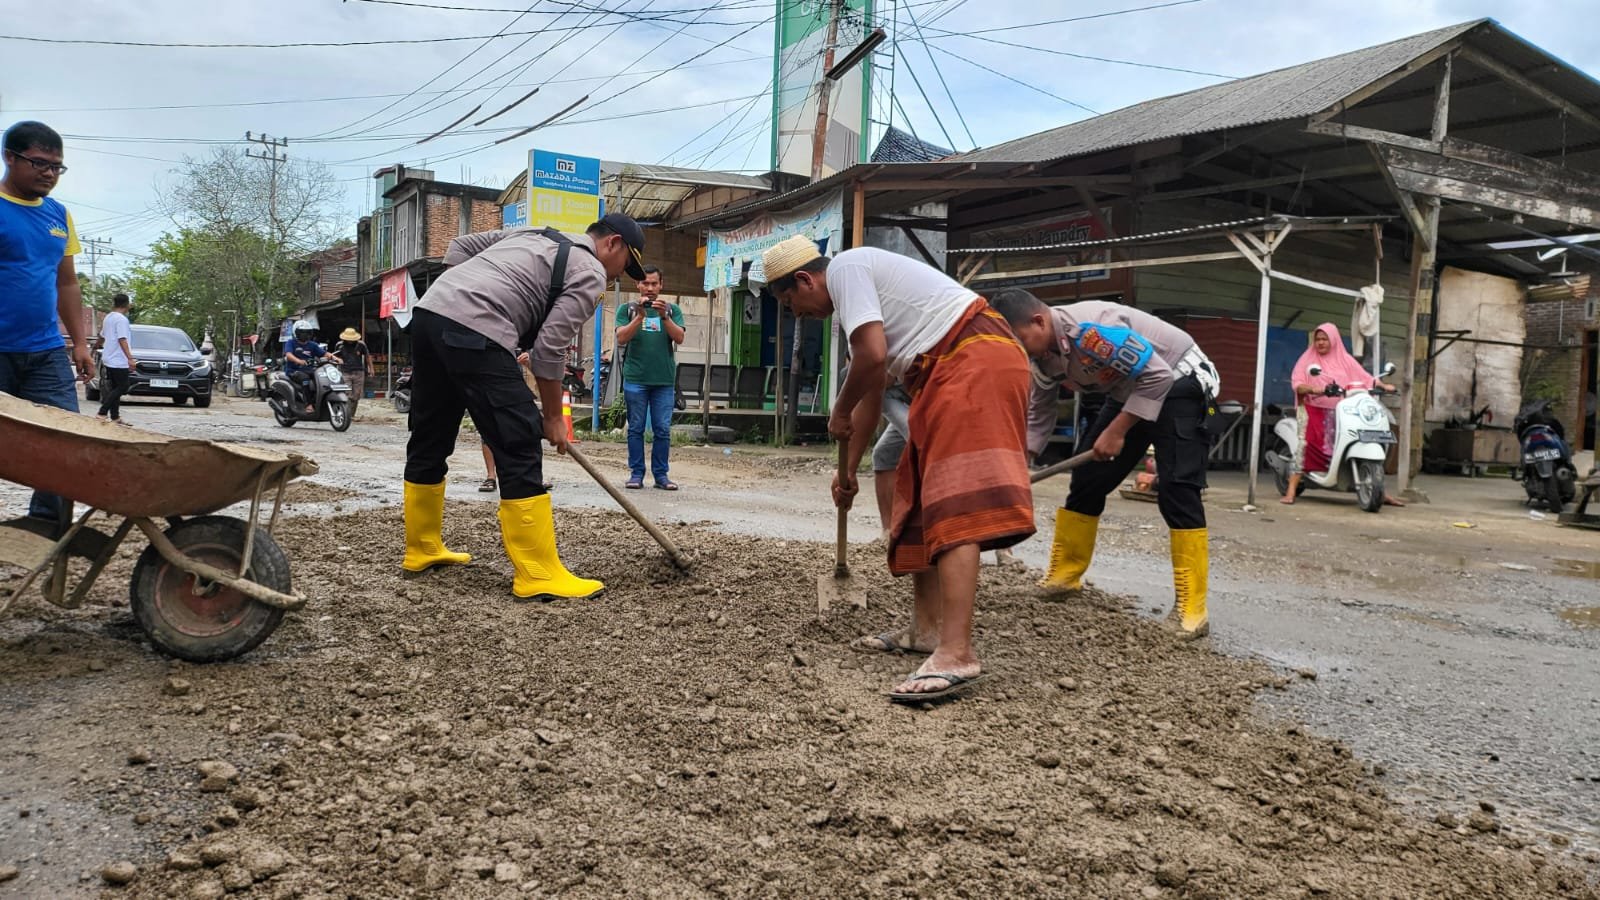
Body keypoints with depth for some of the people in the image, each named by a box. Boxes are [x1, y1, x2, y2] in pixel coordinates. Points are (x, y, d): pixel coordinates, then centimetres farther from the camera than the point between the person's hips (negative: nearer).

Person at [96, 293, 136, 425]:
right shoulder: (121, 319, -14)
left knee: (115, 388, 11)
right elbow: (122, 340, -20)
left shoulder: (108, 317, 13)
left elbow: (102, 336, 25)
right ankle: (102, 413, -13)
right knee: (121, 388, -6)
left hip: (108, 359, 9)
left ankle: (115, 417, 11)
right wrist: (130, 358, -23)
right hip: (119, 361, -9)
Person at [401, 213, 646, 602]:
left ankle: (422, 549, 31)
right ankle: (538, 575, -7)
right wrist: (553, 417, 9)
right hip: (474, 333, -9)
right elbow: (549, 349, -1)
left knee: (429, 440, 18)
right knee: (518, 448, -7)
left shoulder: (535, 233, 29)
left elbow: (459, 248, 27)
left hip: (429, 312, 9)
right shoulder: (590, 272, 4)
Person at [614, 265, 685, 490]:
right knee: (636, 428, 2)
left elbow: (679, 338, -1)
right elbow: (621, 339, -4)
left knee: (663, 430, 0)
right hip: (635, 379, -1)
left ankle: (661, 474, 5)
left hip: (664, 380, 1)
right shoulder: (628, 309, 8)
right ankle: (636, 473, 6)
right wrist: (640, 316, -16)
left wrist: (664, 317, -16)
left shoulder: (672, 310, 11)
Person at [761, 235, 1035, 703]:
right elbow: (872, 395, 30)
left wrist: (839, 413, 0)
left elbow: (872, 355, -18)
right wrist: (848, 470, 35)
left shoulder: (844, 268, -5)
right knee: (919, 497, 15)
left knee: (952, 503, -18)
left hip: (974, 359, -11)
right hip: (949, 371, 11)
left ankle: (956, 653, -23)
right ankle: (925, 627, 24)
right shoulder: (858, 296, 25)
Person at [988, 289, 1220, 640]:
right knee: (1088, 478, 7)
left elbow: (1157, 377, -31)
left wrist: (1117, 431, -26)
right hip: (1129, 392, 9)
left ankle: (1192, 609, -15)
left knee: (1176, 489, -18)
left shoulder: (1090, 328, -35)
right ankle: (1064, 575, 20)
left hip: (1177, 382, -9)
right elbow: (1038, 417, 4)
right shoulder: (1044, 355, -7)